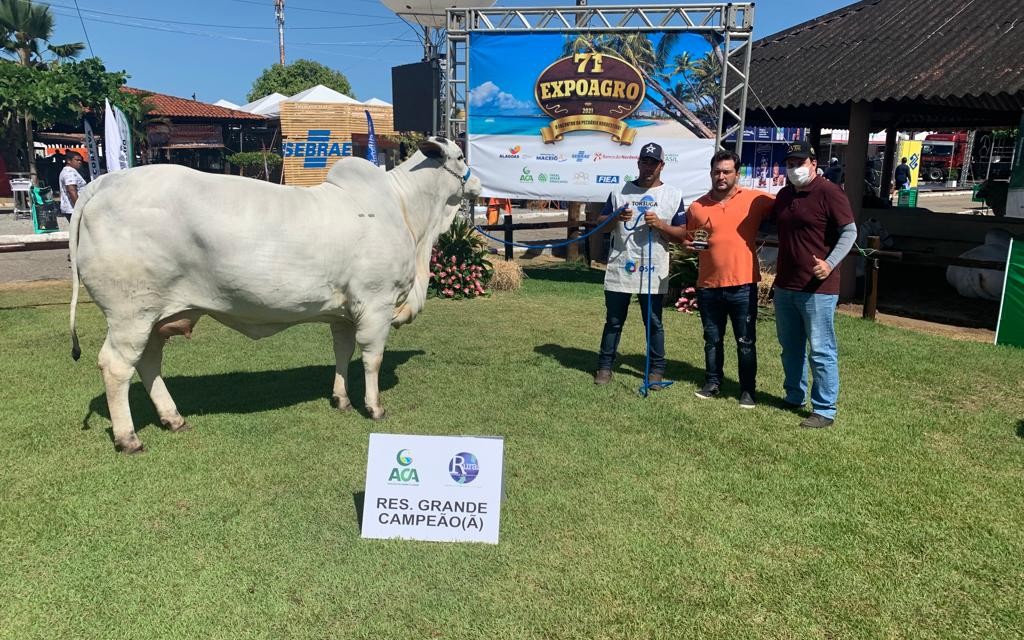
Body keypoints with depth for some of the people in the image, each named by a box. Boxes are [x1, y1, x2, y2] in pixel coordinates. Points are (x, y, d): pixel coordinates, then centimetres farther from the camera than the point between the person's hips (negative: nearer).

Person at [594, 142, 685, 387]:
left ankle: (656, 369, 19)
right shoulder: (620, 191, 7)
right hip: (620, 268, 1)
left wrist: (660, 224, -15)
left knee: (654, 322, 8)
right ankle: (605, 366, 18)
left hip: (654, 272, -1)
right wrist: (616, 217, -12)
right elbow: (602, 223, 9)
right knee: (613, 321, 9)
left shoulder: (673, 195, 3)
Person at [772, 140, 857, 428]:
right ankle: (794, 397, 33)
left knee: (821, 351, -1)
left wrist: (830, 264, -24)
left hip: (818, 288, -8)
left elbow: (849, 232, -12)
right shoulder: (784, 195, 12)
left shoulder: (829, 193, -11)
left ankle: (825, 410, 8)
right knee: (790, 347, 18)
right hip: (784, 286, 8)